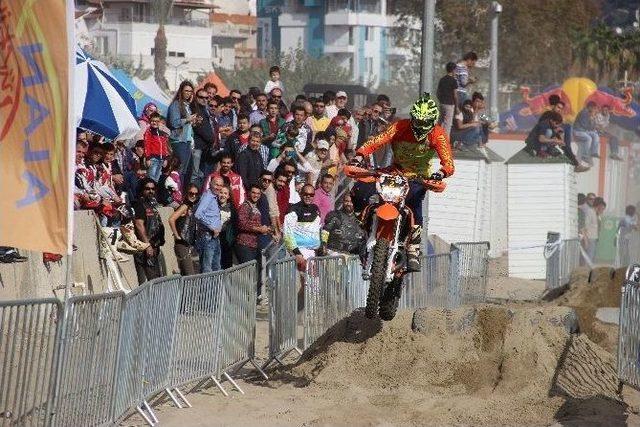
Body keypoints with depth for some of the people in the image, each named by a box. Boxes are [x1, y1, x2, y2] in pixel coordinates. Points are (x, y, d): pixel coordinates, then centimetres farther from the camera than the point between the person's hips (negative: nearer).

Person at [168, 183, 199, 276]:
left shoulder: (193, 207, 13)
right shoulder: (185, 207, -12)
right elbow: (171, 219, -26)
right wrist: (177, 235, -19)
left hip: (190, 246, 9)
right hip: (182, 245, -9)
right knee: (189, 275, -13)